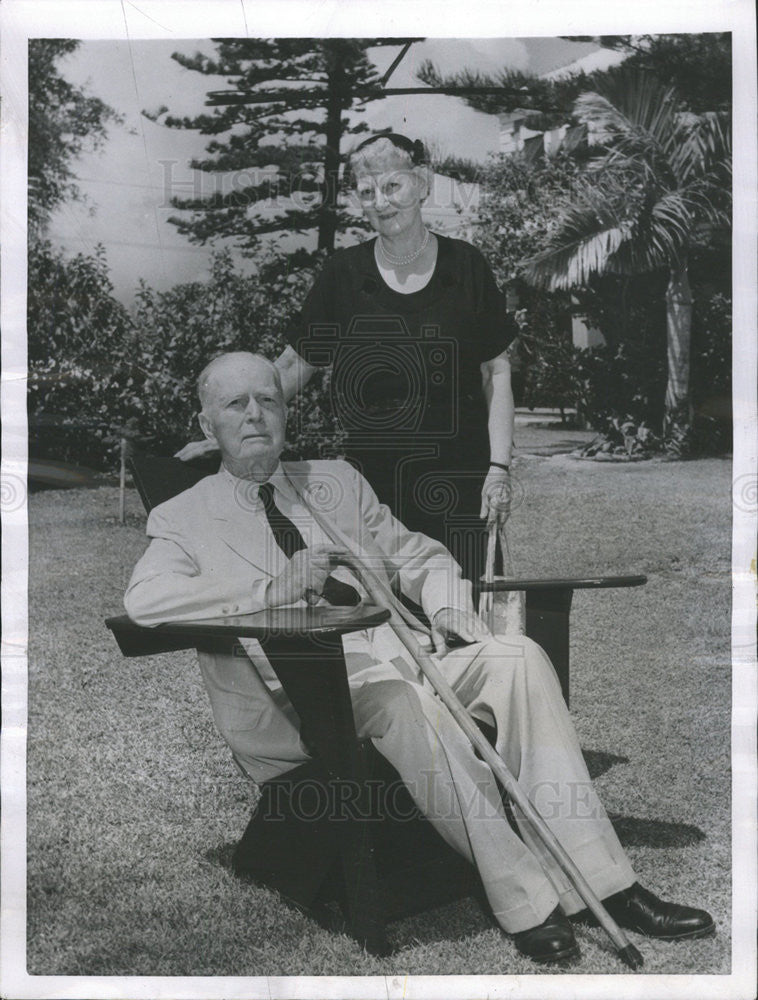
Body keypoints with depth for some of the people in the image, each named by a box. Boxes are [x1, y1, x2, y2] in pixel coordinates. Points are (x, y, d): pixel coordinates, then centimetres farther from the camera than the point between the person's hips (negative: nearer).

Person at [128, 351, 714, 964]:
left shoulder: (337, 481, 22)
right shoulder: (183, 518, 8)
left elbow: (422, 556, 24)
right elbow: (143, 600, -12)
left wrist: (448, 607, 1)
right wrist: (274, 589, -14)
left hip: (402, 648, 5)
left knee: (517, 656, -21)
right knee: (396, 699, -36)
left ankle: (604, 885, -21)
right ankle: (522, 902, -28)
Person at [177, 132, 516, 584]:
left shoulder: (465, 266, 3)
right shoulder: (344, 273, 3)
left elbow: (496, 372, 6)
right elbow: (293, 366, 9)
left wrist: (500, 467, -2)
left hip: (455, 479, 0)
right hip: (367, 481, 0)